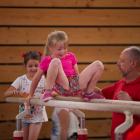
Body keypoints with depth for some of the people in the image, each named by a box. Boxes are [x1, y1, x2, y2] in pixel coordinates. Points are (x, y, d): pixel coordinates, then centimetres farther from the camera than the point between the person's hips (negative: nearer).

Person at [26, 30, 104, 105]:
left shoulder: (71, 56, 22)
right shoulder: (46, 60, 11)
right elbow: (36, 78, 16)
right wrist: (31, 95, 18)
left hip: (76, 85, 5)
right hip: (62, 87, -5)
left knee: (99, 65, -1)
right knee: (55, 61, -30)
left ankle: (89, 93, 3)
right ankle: (48, 92, -23)